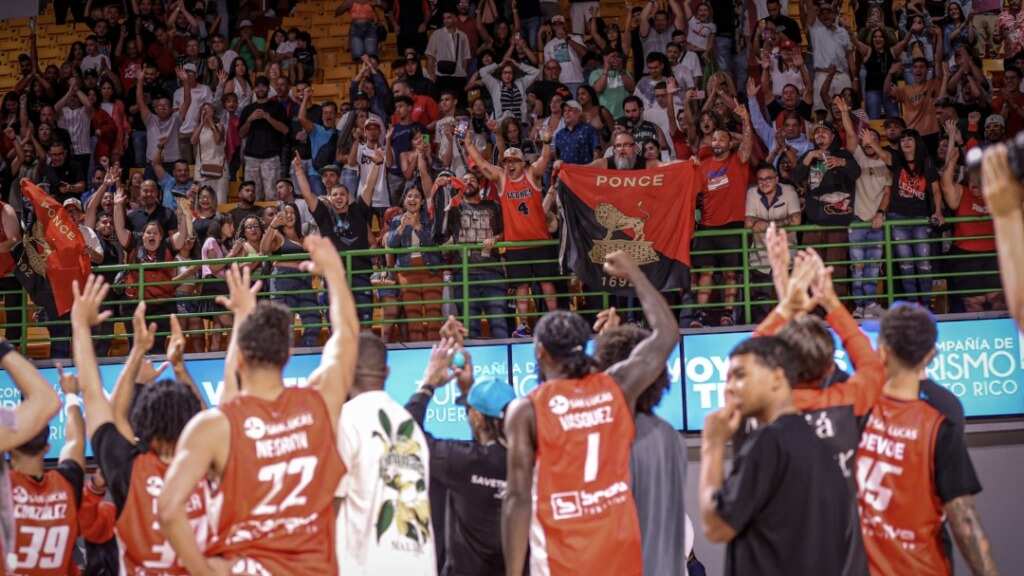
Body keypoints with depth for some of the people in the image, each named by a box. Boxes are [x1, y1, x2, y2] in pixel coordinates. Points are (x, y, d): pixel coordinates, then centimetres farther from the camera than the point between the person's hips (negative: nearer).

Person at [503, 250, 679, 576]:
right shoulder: (616, 389, 5)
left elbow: (519, 498, -9)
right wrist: (633, 274, 31)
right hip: (619, 549, 4)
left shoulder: (526, 410, -5)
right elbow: (666, 334, 20)